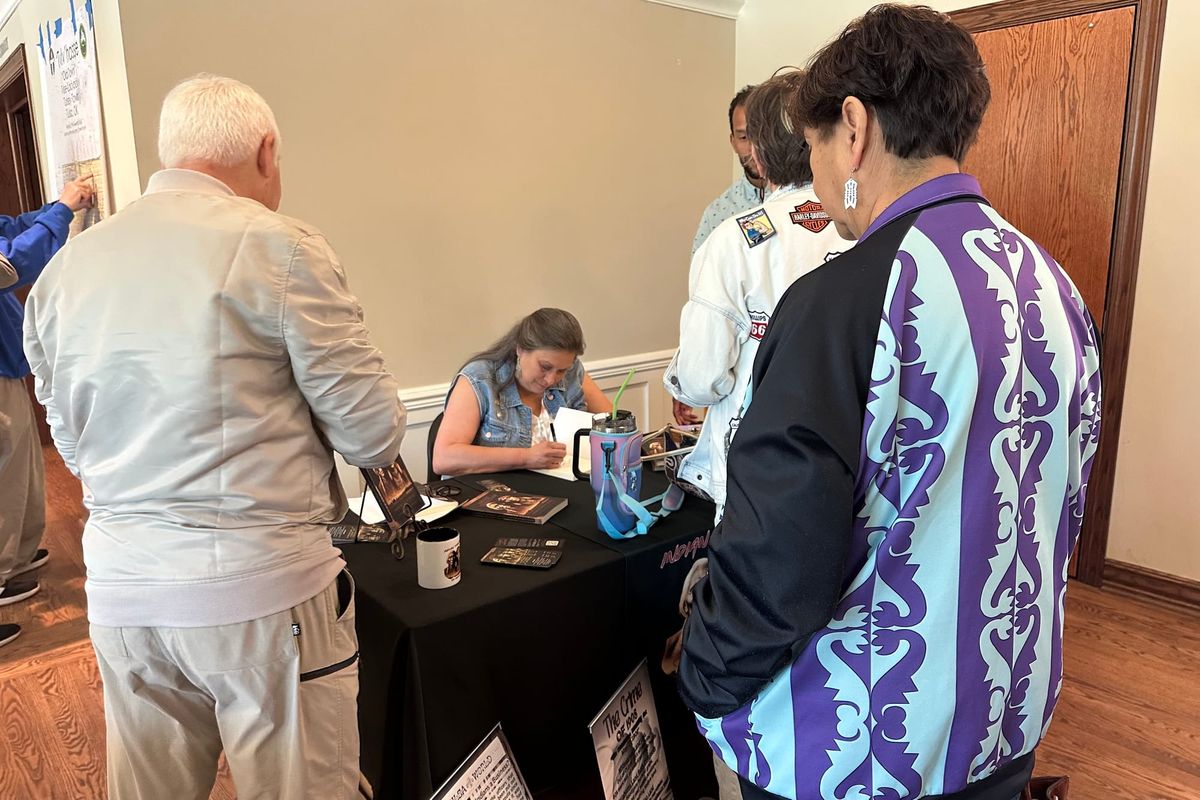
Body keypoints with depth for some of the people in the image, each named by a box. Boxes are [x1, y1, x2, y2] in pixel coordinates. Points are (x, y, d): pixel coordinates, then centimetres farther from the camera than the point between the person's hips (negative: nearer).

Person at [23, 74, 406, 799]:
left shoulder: (64, 269, 6)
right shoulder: (278, 247, -12)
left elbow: (73, 446, 14)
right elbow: (373, 433, -11)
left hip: (120, 585, 6)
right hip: (262, 582, -5)